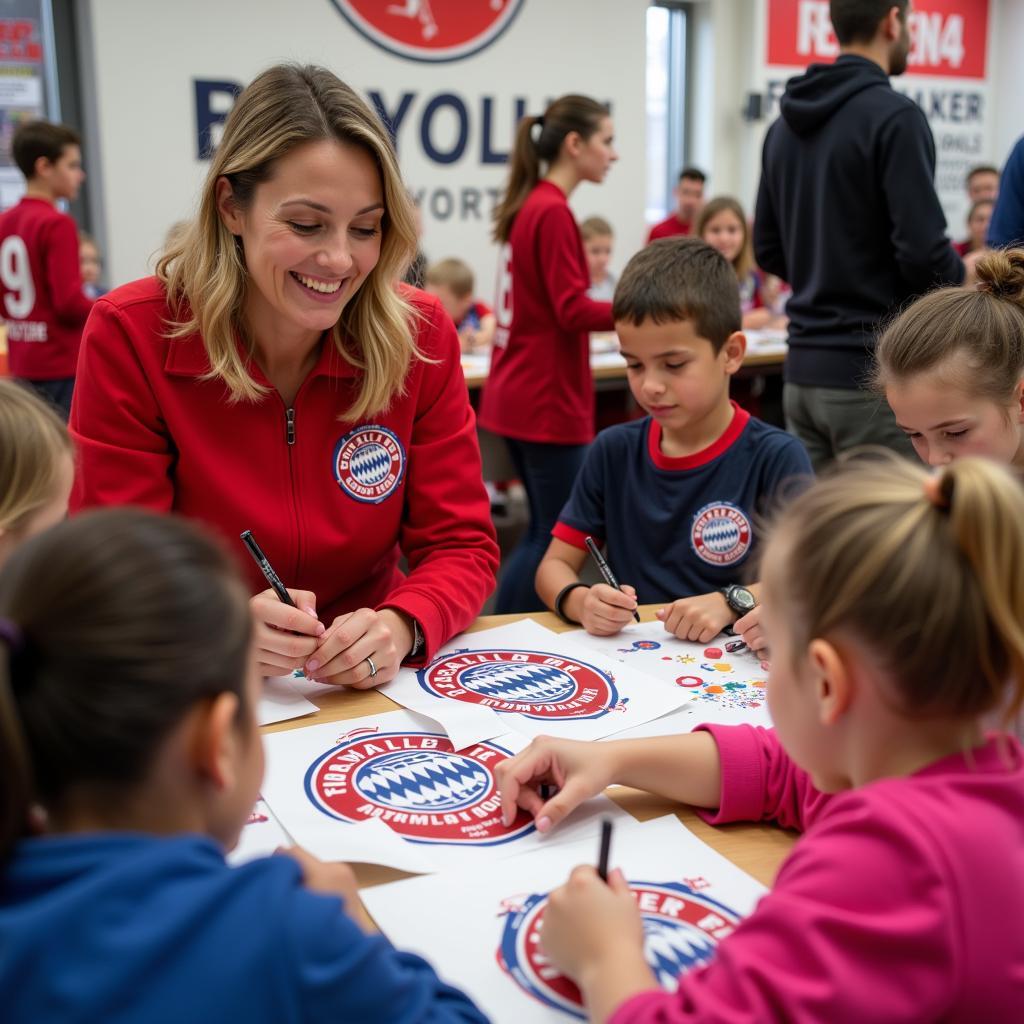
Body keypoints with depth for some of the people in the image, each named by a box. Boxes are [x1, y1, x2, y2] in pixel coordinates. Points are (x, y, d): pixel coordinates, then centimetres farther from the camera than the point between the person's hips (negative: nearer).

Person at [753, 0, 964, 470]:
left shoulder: (785, 125, 11)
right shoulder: (893, 115, -13)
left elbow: (768, 250, 14)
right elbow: (923, 251, -19)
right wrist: (962, 277, 2)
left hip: (803, 371, 8)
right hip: (877, 374, -8)